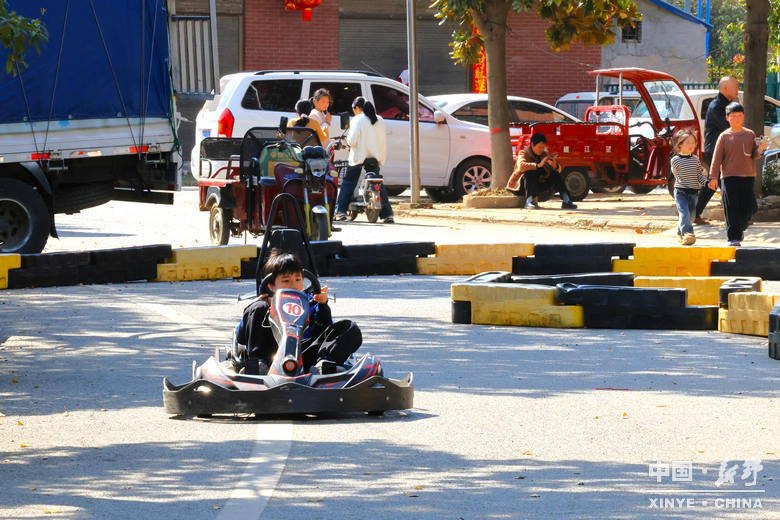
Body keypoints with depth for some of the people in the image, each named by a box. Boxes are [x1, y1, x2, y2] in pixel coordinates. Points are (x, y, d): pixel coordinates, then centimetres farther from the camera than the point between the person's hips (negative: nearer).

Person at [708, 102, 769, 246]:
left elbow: (754, 155, 11)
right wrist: (713, 177, -4)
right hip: (729, 176, -2)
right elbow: (717, 158, 1)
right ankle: (734, 237, -2)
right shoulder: (724, 136, 1)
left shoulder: (750, 134, 8)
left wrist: (760, 150, -12)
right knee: (731, 208, -6)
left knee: (748, 207, 3)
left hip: (747, 176, 2)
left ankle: (740, 229, 28)